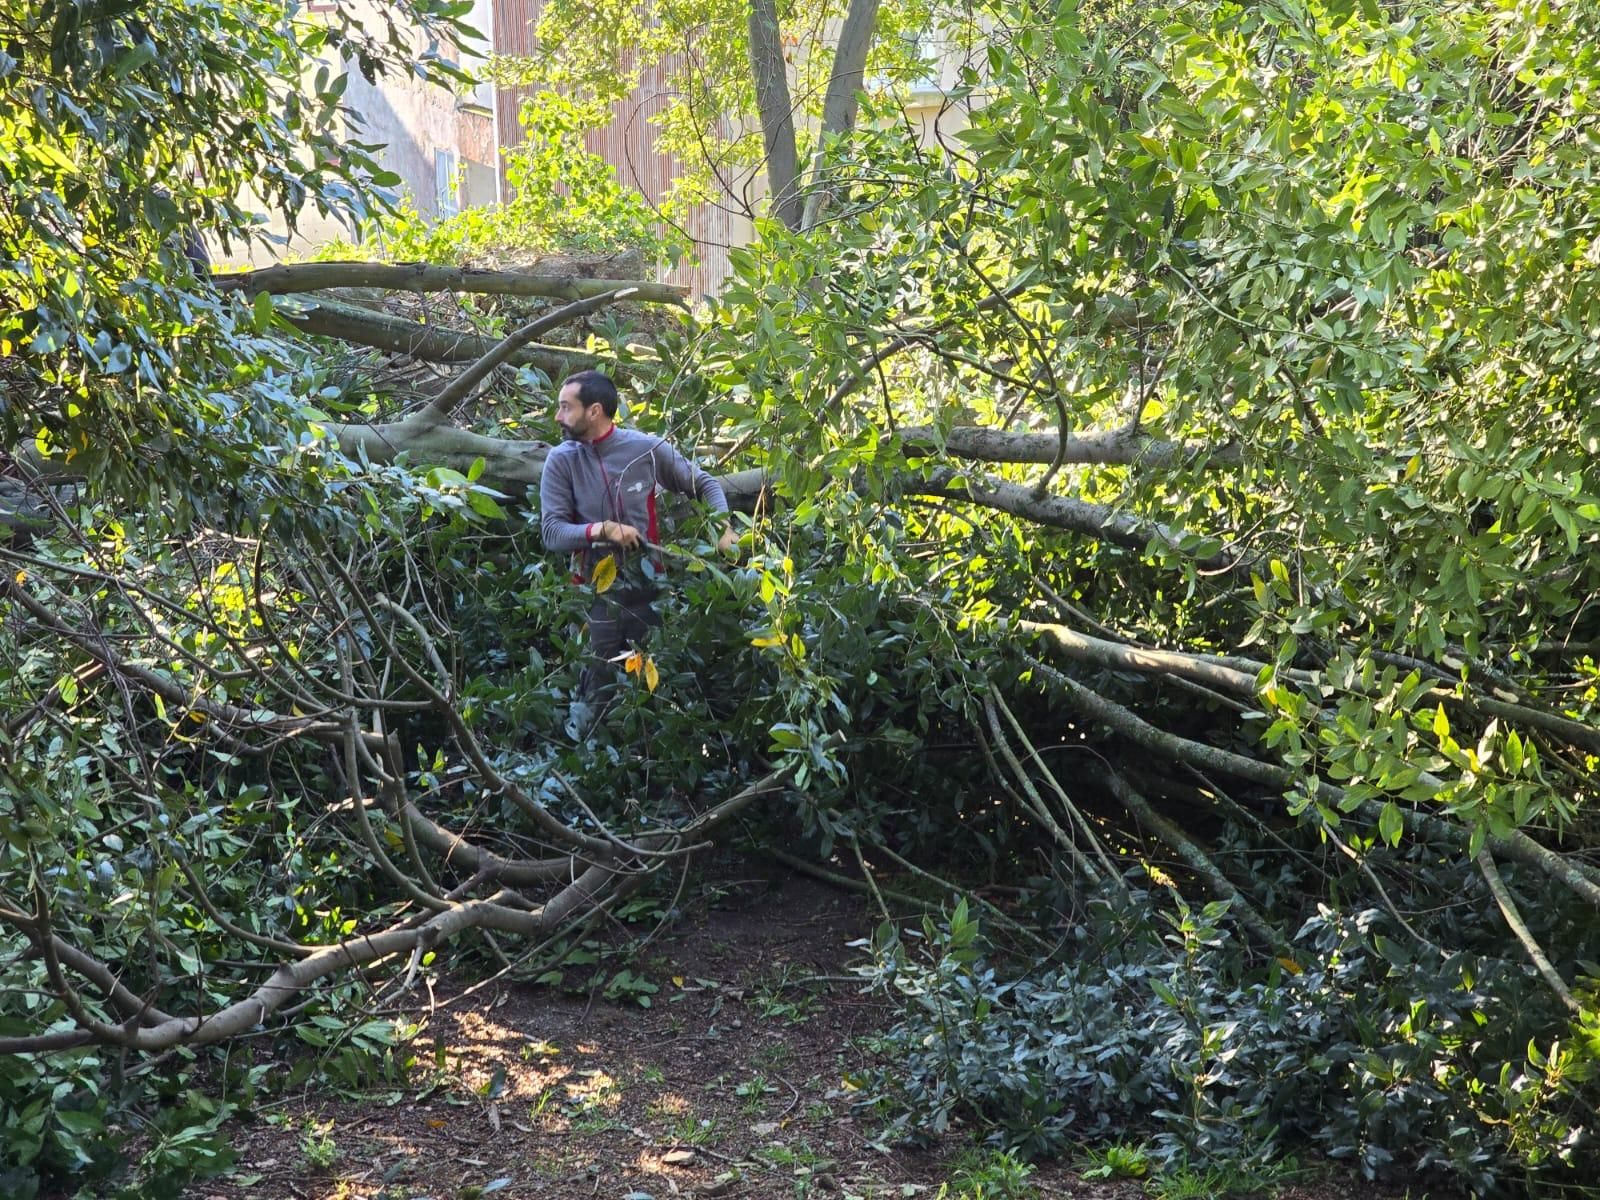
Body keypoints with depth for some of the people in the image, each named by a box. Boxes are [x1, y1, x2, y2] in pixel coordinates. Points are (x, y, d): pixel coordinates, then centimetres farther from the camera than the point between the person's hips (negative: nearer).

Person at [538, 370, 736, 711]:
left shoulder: (647, 449, -6)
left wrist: (724, 526, -9)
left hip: (648, 585, 0)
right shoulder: (561, 461, -5)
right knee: (598, 686, 6)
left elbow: (704, 485, 7)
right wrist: (602, 529, -25)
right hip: (595, 593, 0)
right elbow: (551, 531, -11)